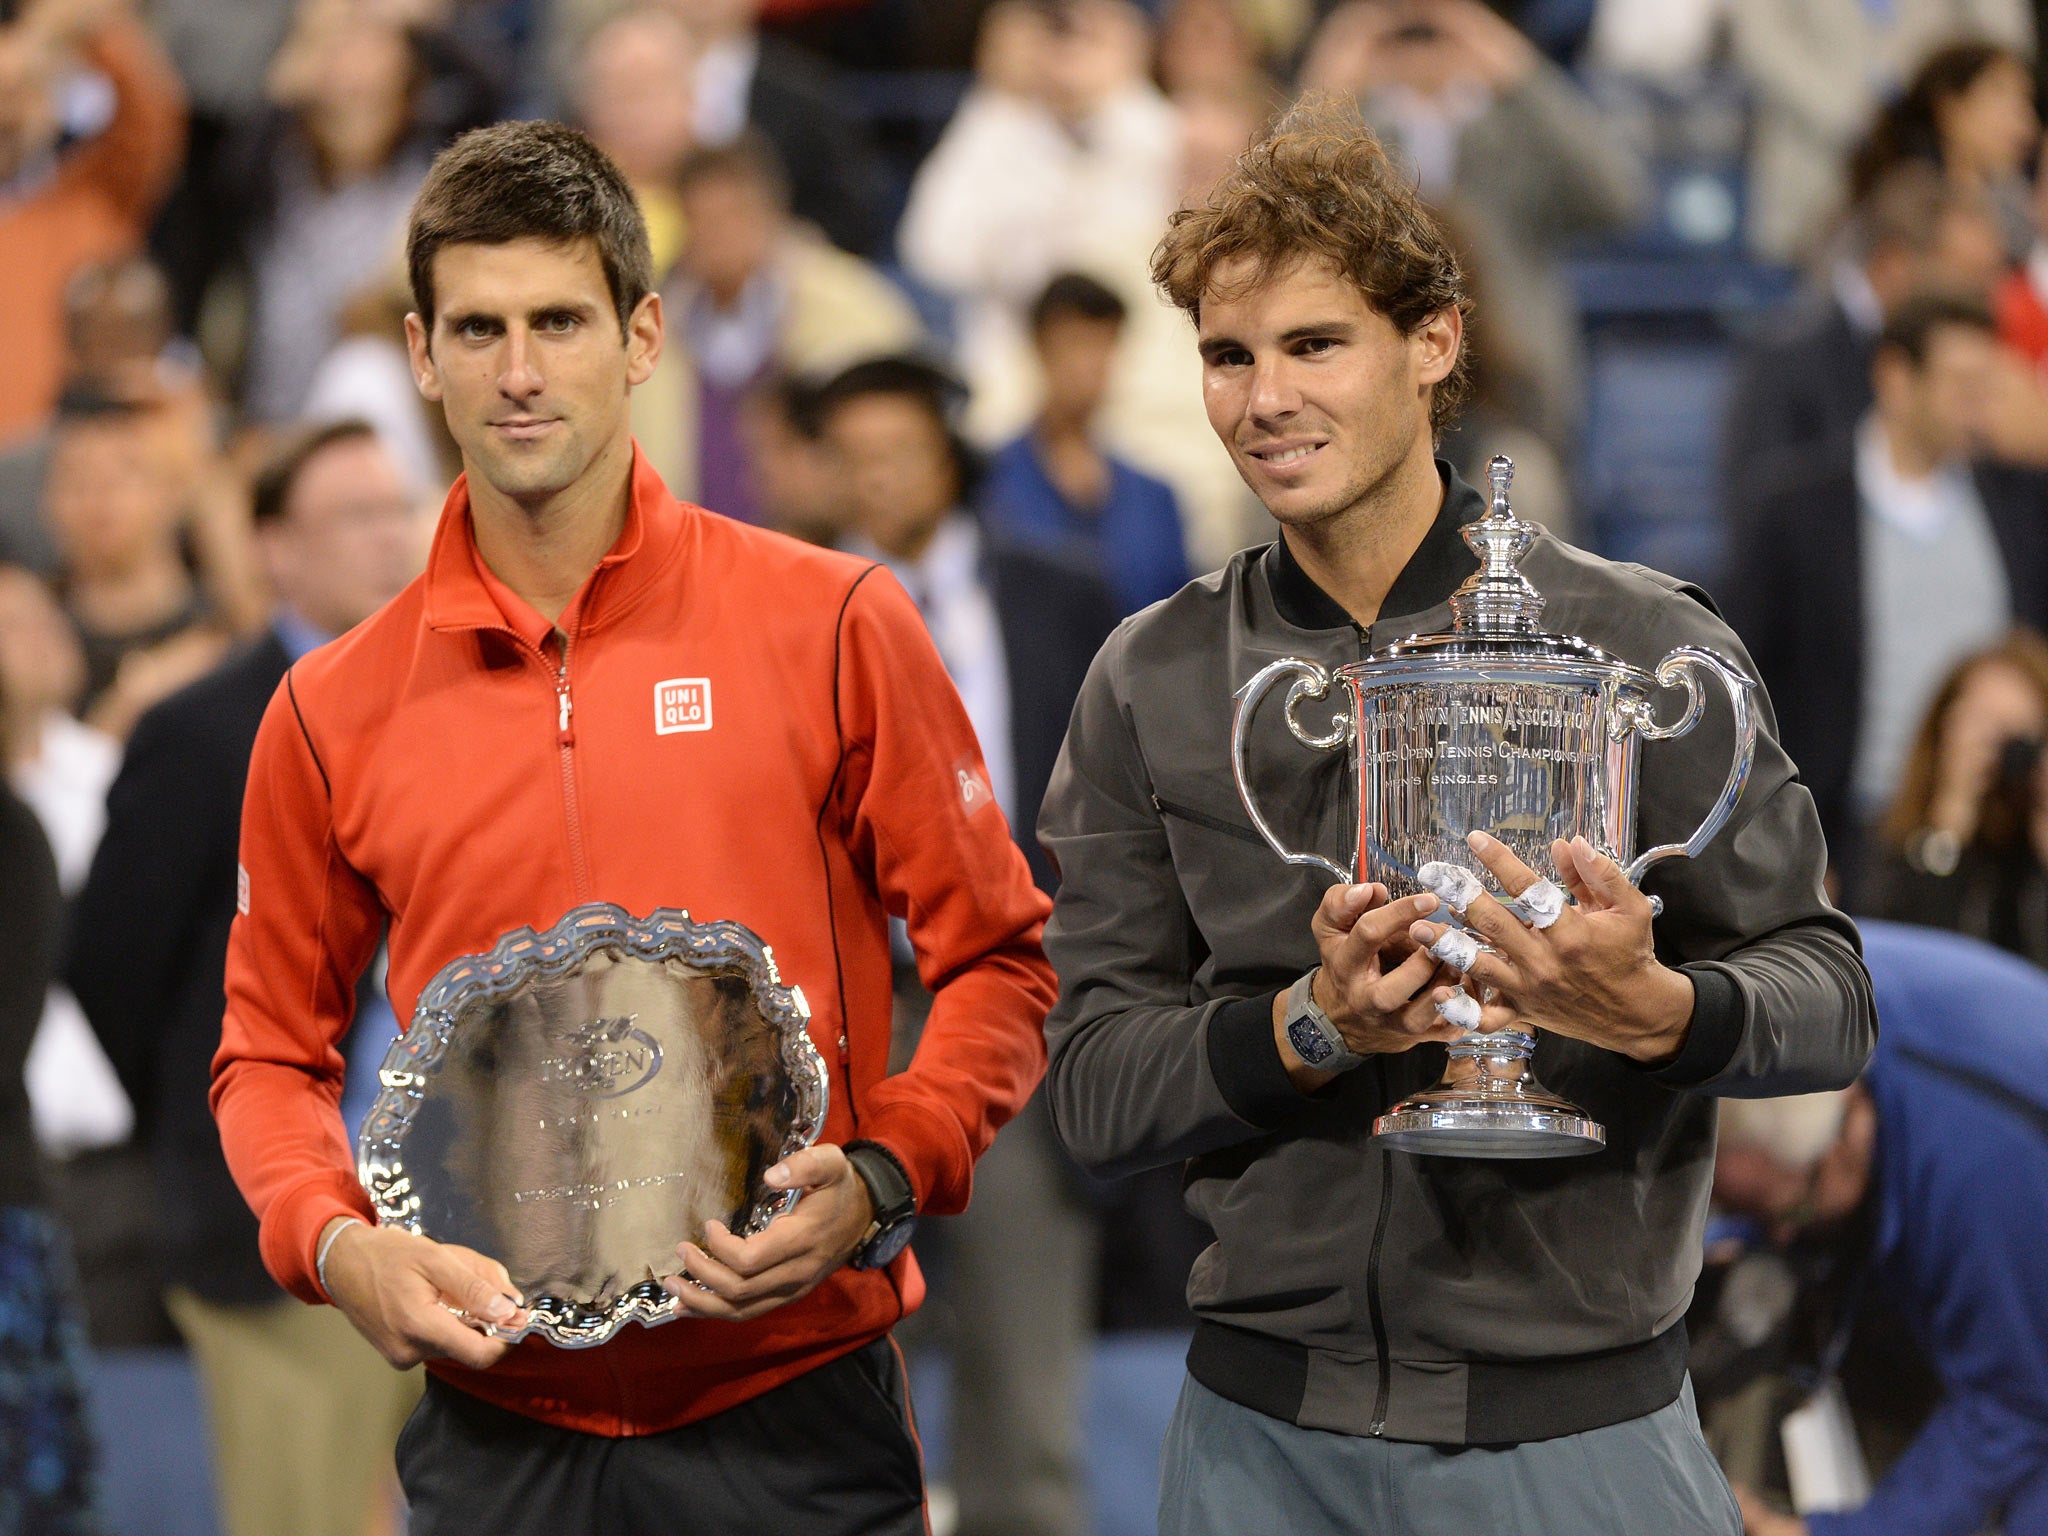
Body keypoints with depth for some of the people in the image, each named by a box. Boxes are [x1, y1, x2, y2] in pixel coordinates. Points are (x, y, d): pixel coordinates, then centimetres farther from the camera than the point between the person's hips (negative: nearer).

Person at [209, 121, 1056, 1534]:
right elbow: (271, 1053, 14)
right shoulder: (334, 711, 6)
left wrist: (878, 1182, -12)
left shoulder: (834, 625, 0)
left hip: (792, 1416, -1)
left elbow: (997, 962, 4)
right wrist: (335, 1244, -5)